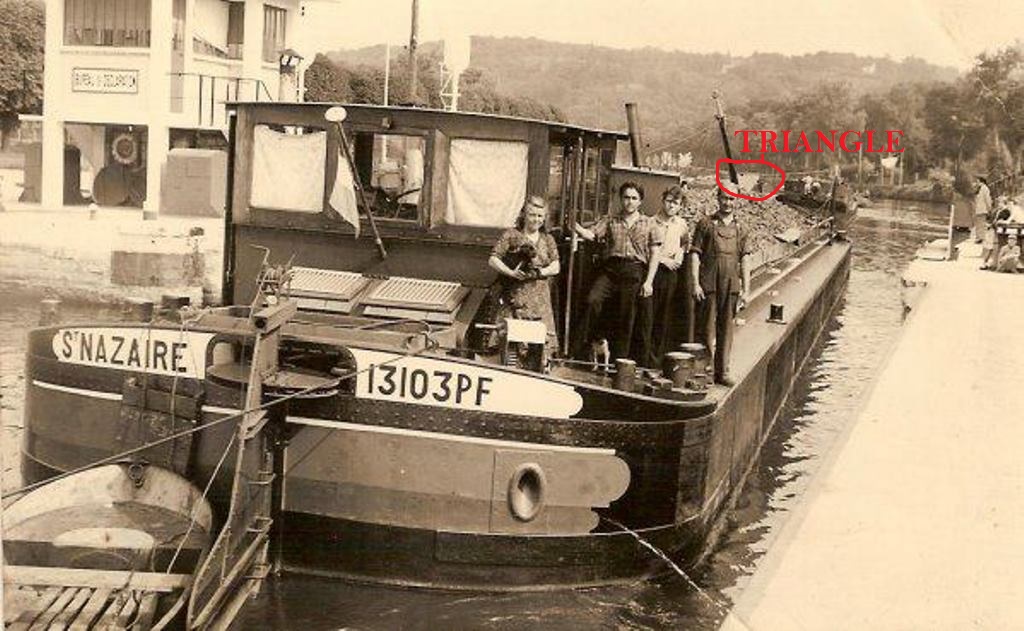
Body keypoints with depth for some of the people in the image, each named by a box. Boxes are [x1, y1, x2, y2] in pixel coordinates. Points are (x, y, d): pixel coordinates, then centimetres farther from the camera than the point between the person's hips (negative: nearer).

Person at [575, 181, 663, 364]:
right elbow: (590, 234, 1)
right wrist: (575, 227, -19)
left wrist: (649, 281, -4)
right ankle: (584, 346, -13)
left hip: (635, 273, -1)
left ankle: (619, 360, 9)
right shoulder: (610, 221, 13)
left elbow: (655, 254, 5)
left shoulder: (649, 224, 10)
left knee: (627, 318, -1)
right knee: (592, 300, -23)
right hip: (611, 268, 1)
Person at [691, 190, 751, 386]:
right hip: (709, 285, -3)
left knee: (726, 329, 5)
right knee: (708, 329, -1)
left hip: (731, 285, 3)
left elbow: (744, 262, 12)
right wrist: (695, 283, -9)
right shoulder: (705, 225, 4)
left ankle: (722, 372, 10)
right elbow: (695, 255, 0)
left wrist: (745, 290, 5)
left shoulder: (740, 230, 13)